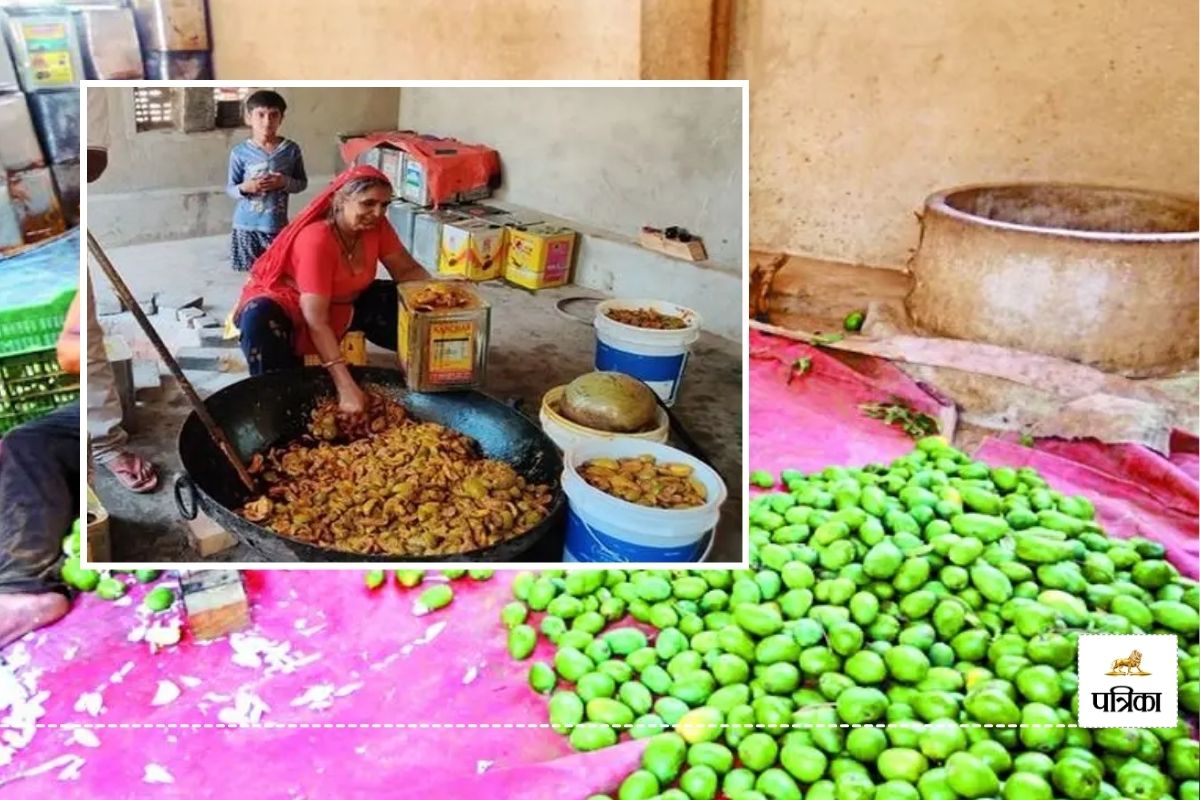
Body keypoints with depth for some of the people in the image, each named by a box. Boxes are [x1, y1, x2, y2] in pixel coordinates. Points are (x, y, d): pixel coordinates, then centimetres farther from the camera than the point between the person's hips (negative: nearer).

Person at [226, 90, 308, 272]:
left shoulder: (291, 149, -3)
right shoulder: (240, 152, -5)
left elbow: (303, 183, 5)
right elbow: (230, 188, 1)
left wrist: (285, 182, -15)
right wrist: (244, 188, -21)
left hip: (277, 225, 1)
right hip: (246, 225, 0)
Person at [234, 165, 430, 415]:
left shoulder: (376, 225, -16)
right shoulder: (316, 239, -34)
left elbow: (407, 270, -4)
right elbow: (316, 321, -38)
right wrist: (346, 387, -46)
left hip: (343, 305, 6)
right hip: (289, 303, -6)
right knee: (260, 317, -40)